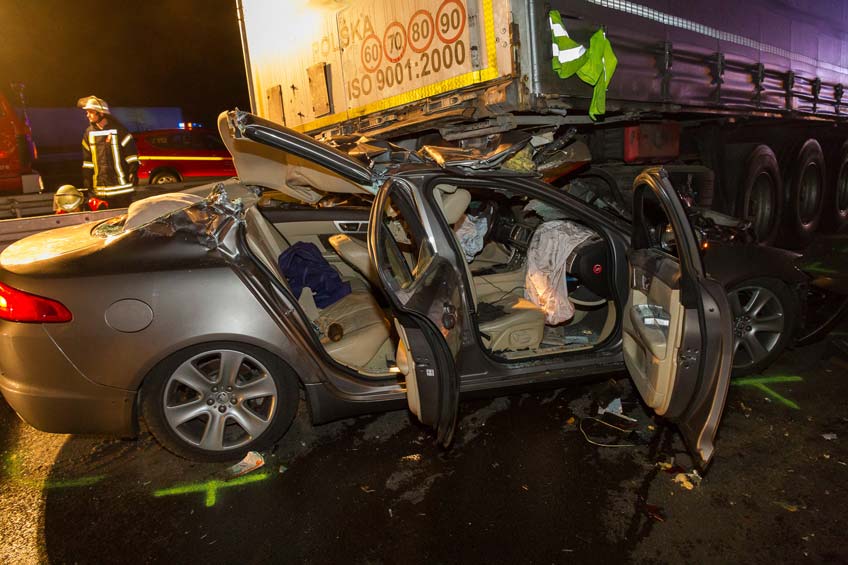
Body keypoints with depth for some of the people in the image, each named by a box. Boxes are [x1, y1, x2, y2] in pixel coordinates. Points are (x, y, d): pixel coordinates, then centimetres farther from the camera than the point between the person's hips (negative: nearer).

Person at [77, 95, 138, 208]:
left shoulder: (118, 129, -5)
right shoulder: (89, 133, 12)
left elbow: (131, 152, -5)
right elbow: (87, 158, 17)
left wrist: (133, 172, -11)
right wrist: (87, 178, 15)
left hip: (121, 185, -5)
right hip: (100, 186, 5)